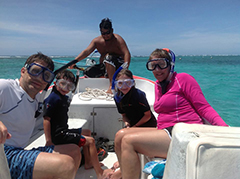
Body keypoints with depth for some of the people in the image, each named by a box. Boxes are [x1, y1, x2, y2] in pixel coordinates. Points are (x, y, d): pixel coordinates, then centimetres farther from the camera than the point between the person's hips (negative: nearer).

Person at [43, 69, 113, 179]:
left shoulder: (64, 98, 13)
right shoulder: (53, 98, -16)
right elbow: (46, 119, -22)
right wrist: (48, 140, -25)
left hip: (63, 131, 11)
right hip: (58, 134, -11)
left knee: (87, 132, 26)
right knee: (90, 141, -14)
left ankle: (88, 163, 27)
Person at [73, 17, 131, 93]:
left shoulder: (117, 39, -12)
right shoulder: (97, 41, 2)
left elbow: (127, 54, -23)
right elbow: (86, 52, -9)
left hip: (119, 65, -5)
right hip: (104, 67, 5)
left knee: (108, 57, -34)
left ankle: (112, 86, -36)